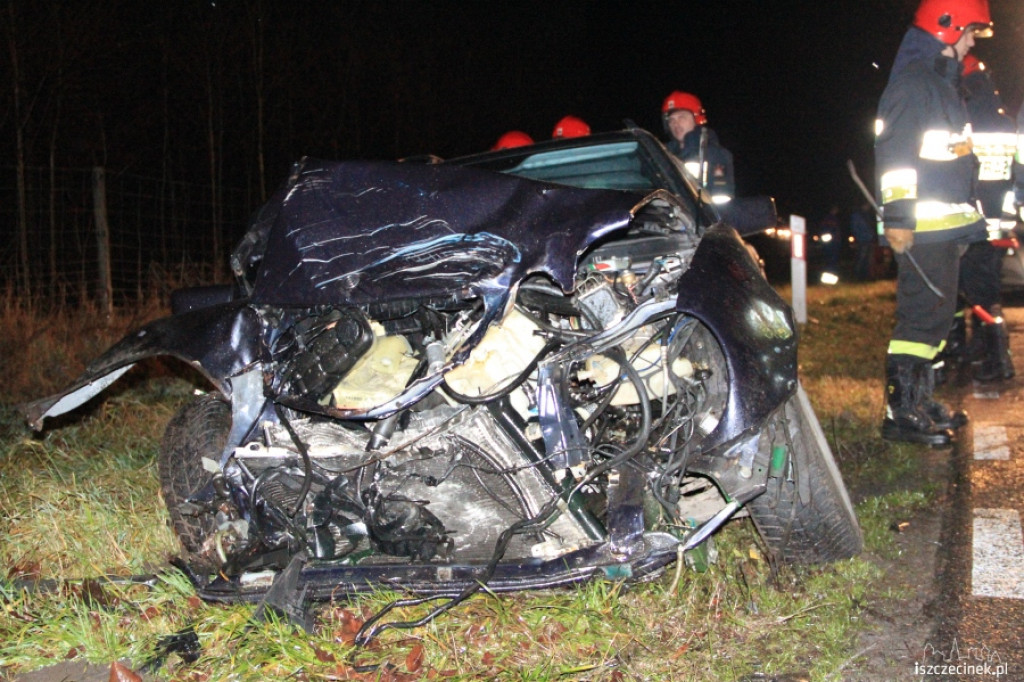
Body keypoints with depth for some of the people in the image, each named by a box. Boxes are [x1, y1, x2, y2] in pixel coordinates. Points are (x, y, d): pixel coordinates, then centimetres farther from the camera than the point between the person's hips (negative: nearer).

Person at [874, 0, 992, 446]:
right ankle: (900, 413, -6)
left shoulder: (941, 80, 21)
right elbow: (895, 153, -20)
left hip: (946, 225, 10)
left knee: (934, 314, 14)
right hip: (923, 228, -10)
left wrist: (966, 217, 28)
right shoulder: (913, 81, -11)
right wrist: (897, 217, -24)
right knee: (923, 316, -10)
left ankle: (918, 400, 22)